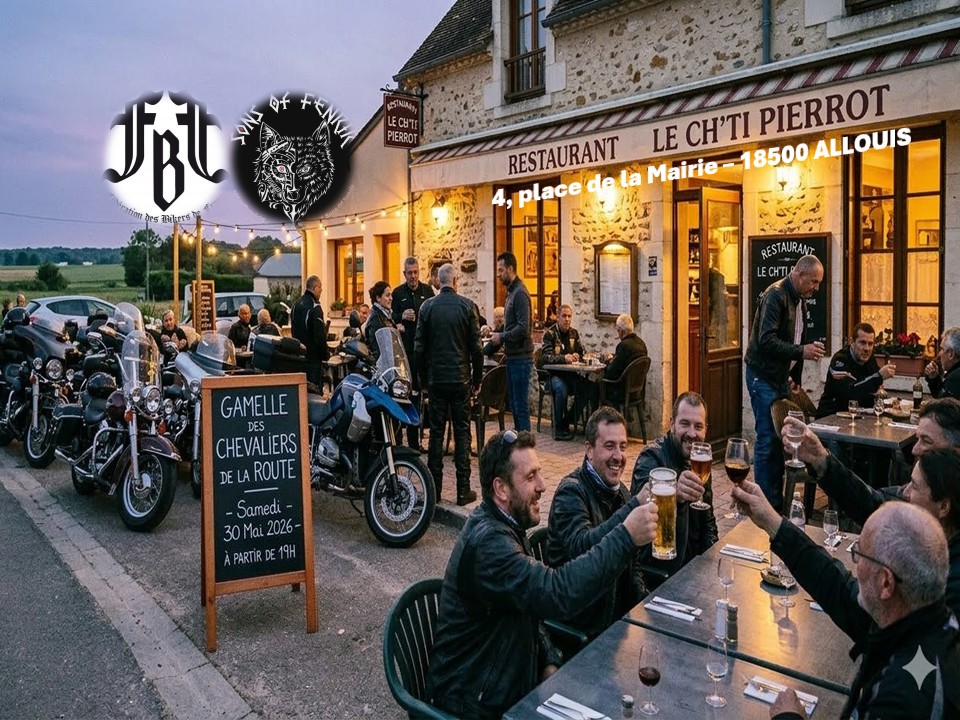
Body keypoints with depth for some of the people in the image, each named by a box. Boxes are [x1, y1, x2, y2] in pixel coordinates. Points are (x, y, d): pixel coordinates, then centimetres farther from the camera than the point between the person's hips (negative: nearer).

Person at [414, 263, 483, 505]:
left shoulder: (427, 306, 0)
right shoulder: (466, 305, -5)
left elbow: (419, 347, 2)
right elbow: (476, 346, -4)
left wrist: (424, 376, 12)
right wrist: (477, 377, 6)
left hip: (436, 378, 2)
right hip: (460, 378, -2)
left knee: (436, 432, 8)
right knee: (462, 432, 4)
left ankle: (434, 488, 13)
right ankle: (463, 490, 6)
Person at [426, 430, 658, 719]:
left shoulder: (505, 527, 4)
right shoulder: (487, 542, -28)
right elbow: (556, 594, -38)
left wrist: (549, 663, -2)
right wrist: (625, 537, -34)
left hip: (510, 681, 8)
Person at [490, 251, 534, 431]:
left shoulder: (520, 293, -14)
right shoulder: (511, 292, 16)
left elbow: (523, 328, -23)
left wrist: (501, 337, -13)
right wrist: (491, 347, 15)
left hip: (520, 358, -10)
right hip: (512, 357, 10)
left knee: (521, 406, -5)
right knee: (514, 406, 14)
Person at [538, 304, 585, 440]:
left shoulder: (574, 333, 14)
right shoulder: (550, 334, -4)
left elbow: (581, 352, 21)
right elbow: (546, 357, -15)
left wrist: (577, 356, -4)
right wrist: (564, 358, -30)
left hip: (569, 373, 5)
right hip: (553, 374, -5)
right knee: (561, 388, -36)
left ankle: (567, 422, -7)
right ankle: (558, 429, -23)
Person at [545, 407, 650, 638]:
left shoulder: (620, 491, 8)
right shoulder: (571, 492, -16)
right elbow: (581, 548, -34)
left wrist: (642, 598, 1)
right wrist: (635, 505, -40)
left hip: (622, 610, 7)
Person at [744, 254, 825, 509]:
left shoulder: (799, 299, 12)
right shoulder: (775, 295, -16)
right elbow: (766, 341, -26)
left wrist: (795, 377, 17)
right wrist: (801, 352, -27)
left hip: (781, 377, 9)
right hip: (763, 376, -9)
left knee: (781, 437, 12)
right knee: (768, 438, -6)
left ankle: (777, 497, 21)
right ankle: (766, 503, 3)